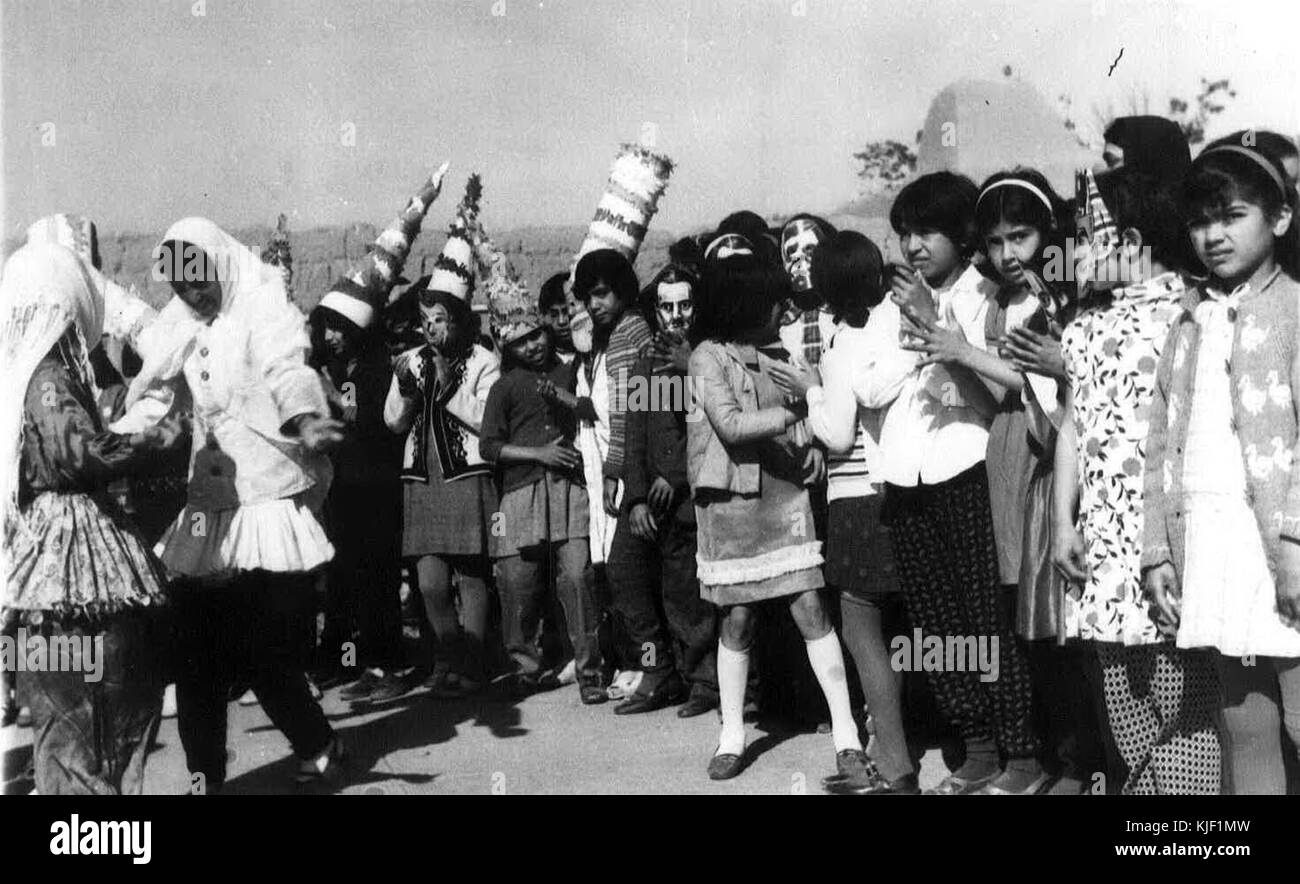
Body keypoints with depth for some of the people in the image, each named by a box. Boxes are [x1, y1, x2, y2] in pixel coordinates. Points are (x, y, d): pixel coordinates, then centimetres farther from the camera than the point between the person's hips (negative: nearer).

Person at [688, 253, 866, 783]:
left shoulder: (778, 353, 12)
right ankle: (732, 735, 18)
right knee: (737, 620, 4)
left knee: (811, 610, -3)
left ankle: (845, 732, 1)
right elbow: (729, 423, -15)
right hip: (731, 500, -3)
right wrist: (790, 414, -13)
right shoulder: (709, 356, -3)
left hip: (785, 496, 3)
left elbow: (805, 421, 11)